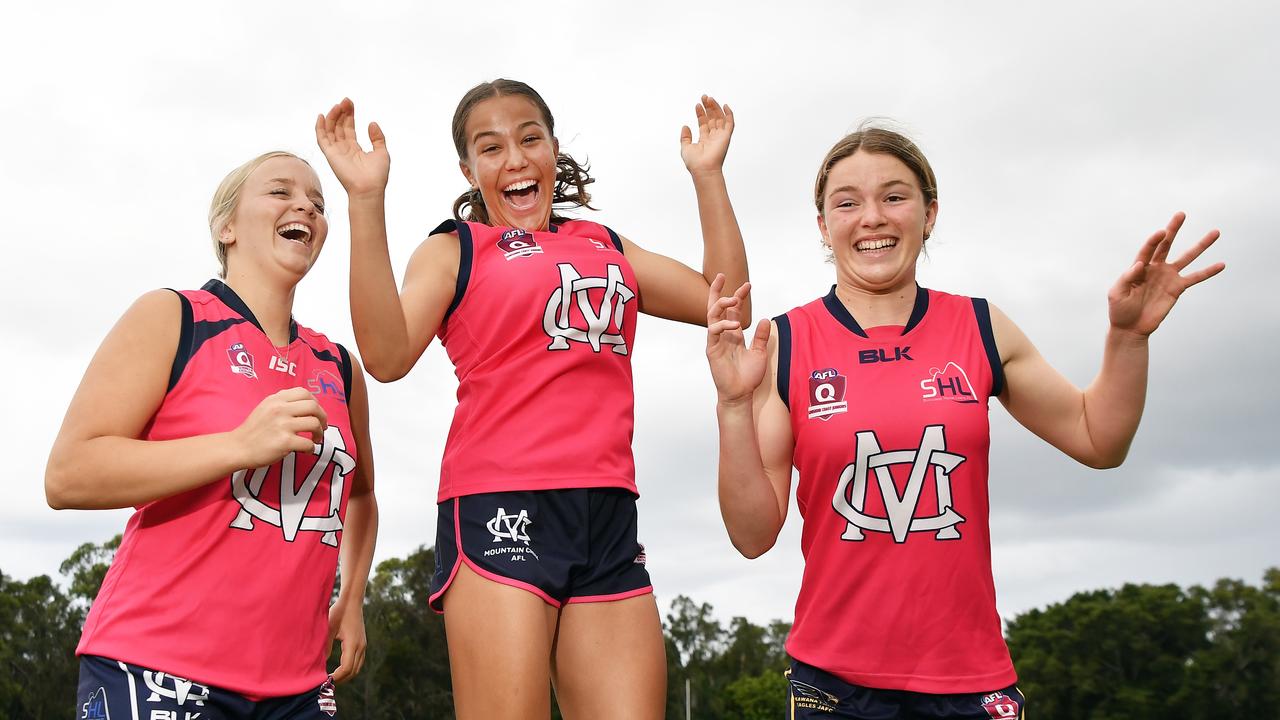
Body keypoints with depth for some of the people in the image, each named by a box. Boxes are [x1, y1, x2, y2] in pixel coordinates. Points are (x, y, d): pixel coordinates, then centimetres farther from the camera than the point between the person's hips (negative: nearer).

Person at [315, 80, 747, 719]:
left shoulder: (608, 247, 22)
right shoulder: (454, 249, 9)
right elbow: (386, 354, -9)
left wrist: (707, 174, 18)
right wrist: (367, 199, -14)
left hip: (608, 516, 4)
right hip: (499, 507, -4)